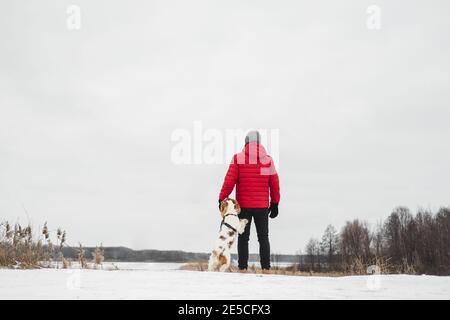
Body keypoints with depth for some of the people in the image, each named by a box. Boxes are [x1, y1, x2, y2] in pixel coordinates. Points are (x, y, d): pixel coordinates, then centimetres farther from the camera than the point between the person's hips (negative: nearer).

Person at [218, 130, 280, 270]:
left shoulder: (238, 158, -5)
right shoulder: (268, 159, 2)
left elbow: (229, 181, -10)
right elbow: (274, 184, 5)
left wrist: (222, 198, -3)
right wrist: (275, 204, 14)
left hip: (243, 205, -1)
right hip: (262, 206, 1)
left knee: (243, 238, 7)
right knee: (263, 238, 9)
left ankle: (243, 267, 3)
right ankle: (266, 267, 5)